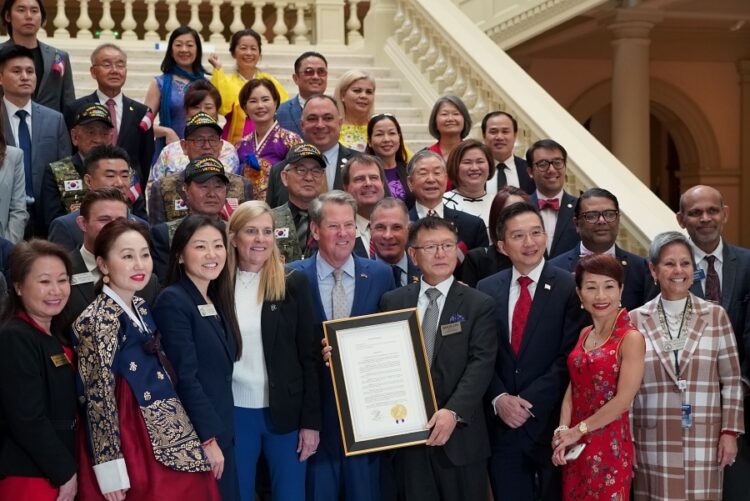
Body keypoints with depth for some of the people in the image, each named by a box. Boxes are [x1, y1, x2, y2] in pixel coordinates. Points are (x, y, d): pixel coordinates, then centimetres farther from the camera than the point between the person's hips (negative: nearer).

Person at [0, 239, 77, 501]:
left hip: (54, 471, 8)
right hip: (27, 476, -8)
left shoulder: (54, 336, 10)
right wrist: (66, 472, -15)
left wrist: (68, 468, 8)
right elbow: (28, 419, -21)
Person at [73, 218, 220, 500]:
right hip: (127, 443, -8)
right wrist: (111, 468, -18)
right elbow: (99, 395, -17)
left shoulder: (141, 308, 10)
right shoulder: (98, 320, -15)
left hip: (162, 441, 8)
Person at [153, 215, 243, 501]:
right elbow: (185, 377, -18)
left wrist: (221, 435, 10)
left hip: (222, 431, 8)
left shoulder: (217, 301, 11)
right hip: (194, 437, -8)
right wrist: (208, 438, -18)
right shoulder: (172, 301, -13)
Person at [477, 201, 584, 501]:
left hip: (550, 420, -2)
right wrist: (499, 398, -10)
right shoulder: (486, 289, 7)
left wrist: (529, 401, -15)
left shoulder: (569, 287, -4)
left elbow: (568, 357, -10)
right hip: (502, 422, 3)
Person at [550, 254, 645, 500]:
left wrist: (578, 430, -11)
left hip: (609, 447, -6)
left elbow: (623, 400, -16)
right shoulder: (585, 334, 10)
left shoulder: (631, 338, -11)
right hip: (576, 446, 6)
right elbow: (573, 388, 8)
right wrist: (563, 430, -8)